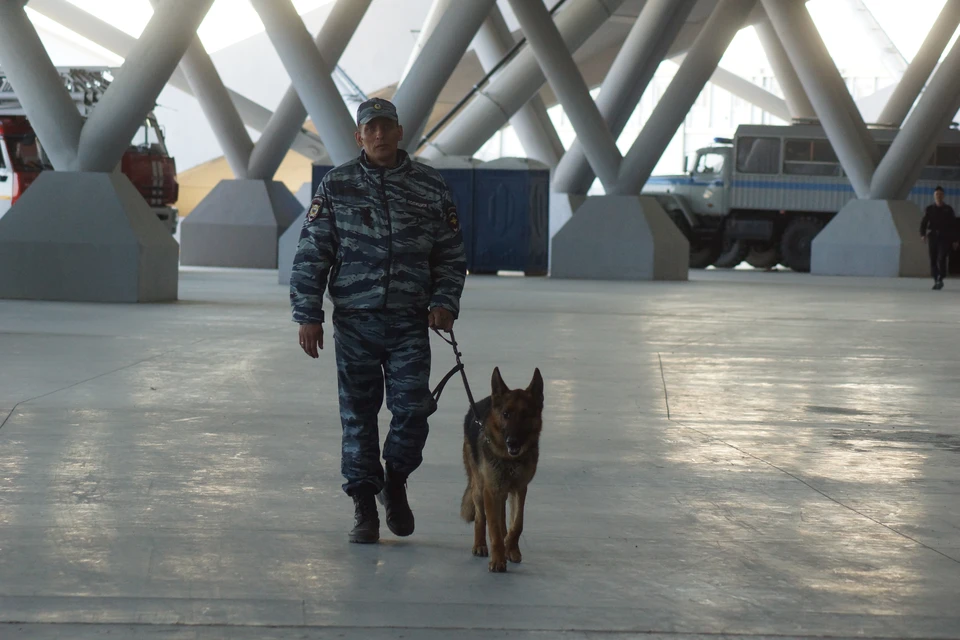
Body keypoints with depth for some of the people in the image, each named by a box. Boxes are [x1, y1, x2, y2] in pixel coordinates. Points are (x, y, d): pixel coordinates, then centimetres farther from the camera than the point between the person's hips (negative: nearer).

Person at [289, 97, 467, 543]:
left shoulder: (430, 187, 6)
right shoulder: (336, 185, 3)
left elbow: (451, 255, 12)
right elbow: (311, 253, 4)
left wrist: (444, 302, -4)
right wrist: (308, 315, -2)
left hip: (410, 323, 0)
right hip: (355, 321, 0)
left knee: (413, 408, -7)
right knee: (358, 416, 3)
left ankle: (395, 482, 20)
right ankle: (364, 508, 14)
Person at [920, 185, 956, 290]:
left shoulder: (948, 209, 7)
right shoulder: (929, 209, 8)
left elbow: (953, 225, 7)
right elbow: (923, 223, 2)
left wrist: (955, 240, 1)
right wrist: (923, 234, -14)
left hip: (944, 238, -2)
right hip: (932, 237, 2)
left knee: (941, 258, -16)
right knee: (933, 260, 1)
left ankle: (940, 279, -13)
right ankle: (936, 281, 9)